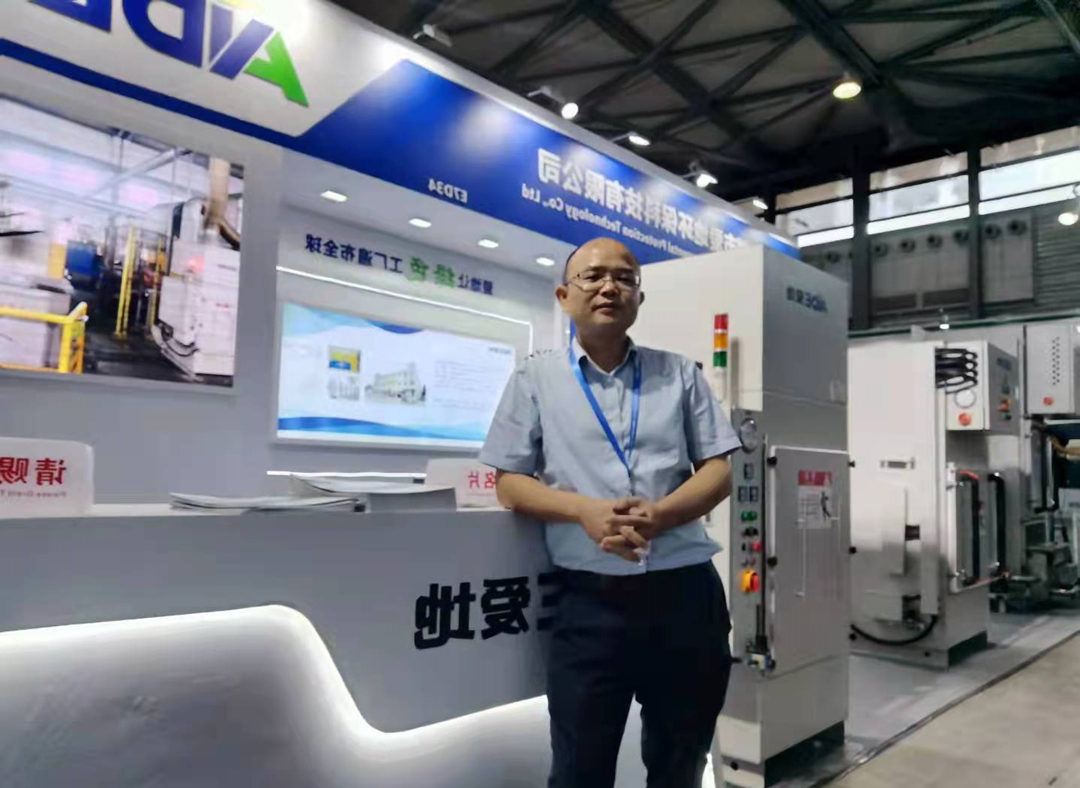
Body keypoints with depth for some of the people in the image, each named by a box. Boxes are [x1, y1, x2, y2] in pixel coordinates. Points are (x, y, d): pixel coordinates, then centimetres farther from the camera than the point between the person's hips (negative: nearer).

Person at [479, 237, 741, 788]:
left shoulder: (679, 374, 9)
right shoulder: (534, 379, 5)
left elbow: (719, 472, 5)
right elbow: (510, 484, 2)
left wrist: (658, 515, -15)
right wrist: (584, 510, -16)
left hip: (686, 592, 2)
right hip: (590, 600, -1)